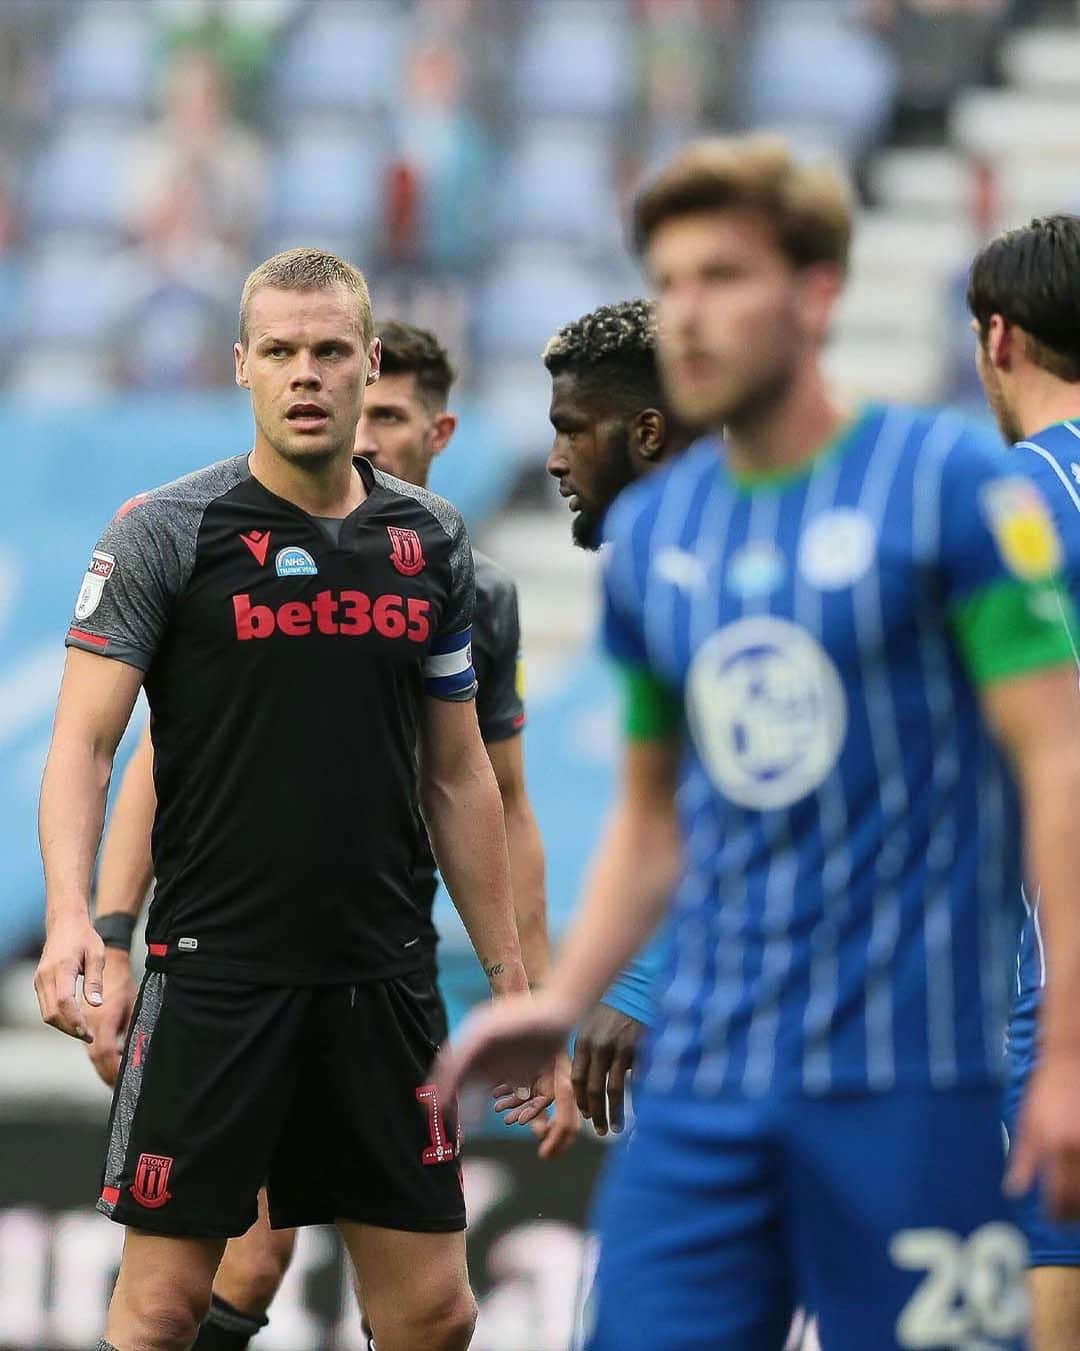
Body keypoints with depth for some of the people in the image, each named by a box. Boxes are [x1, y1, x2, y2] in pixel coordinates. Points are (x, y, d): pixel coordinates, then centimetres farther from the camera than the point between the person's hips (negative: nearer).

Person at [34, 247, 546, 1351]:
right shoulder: (164, 532, -4)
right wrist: (70, 916, -25)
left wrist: (507, 976, 13)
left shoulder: (430, 542, 9)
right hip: (214, 973, -4)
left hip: (383, 976, 4)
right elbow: (84, 740, -9)